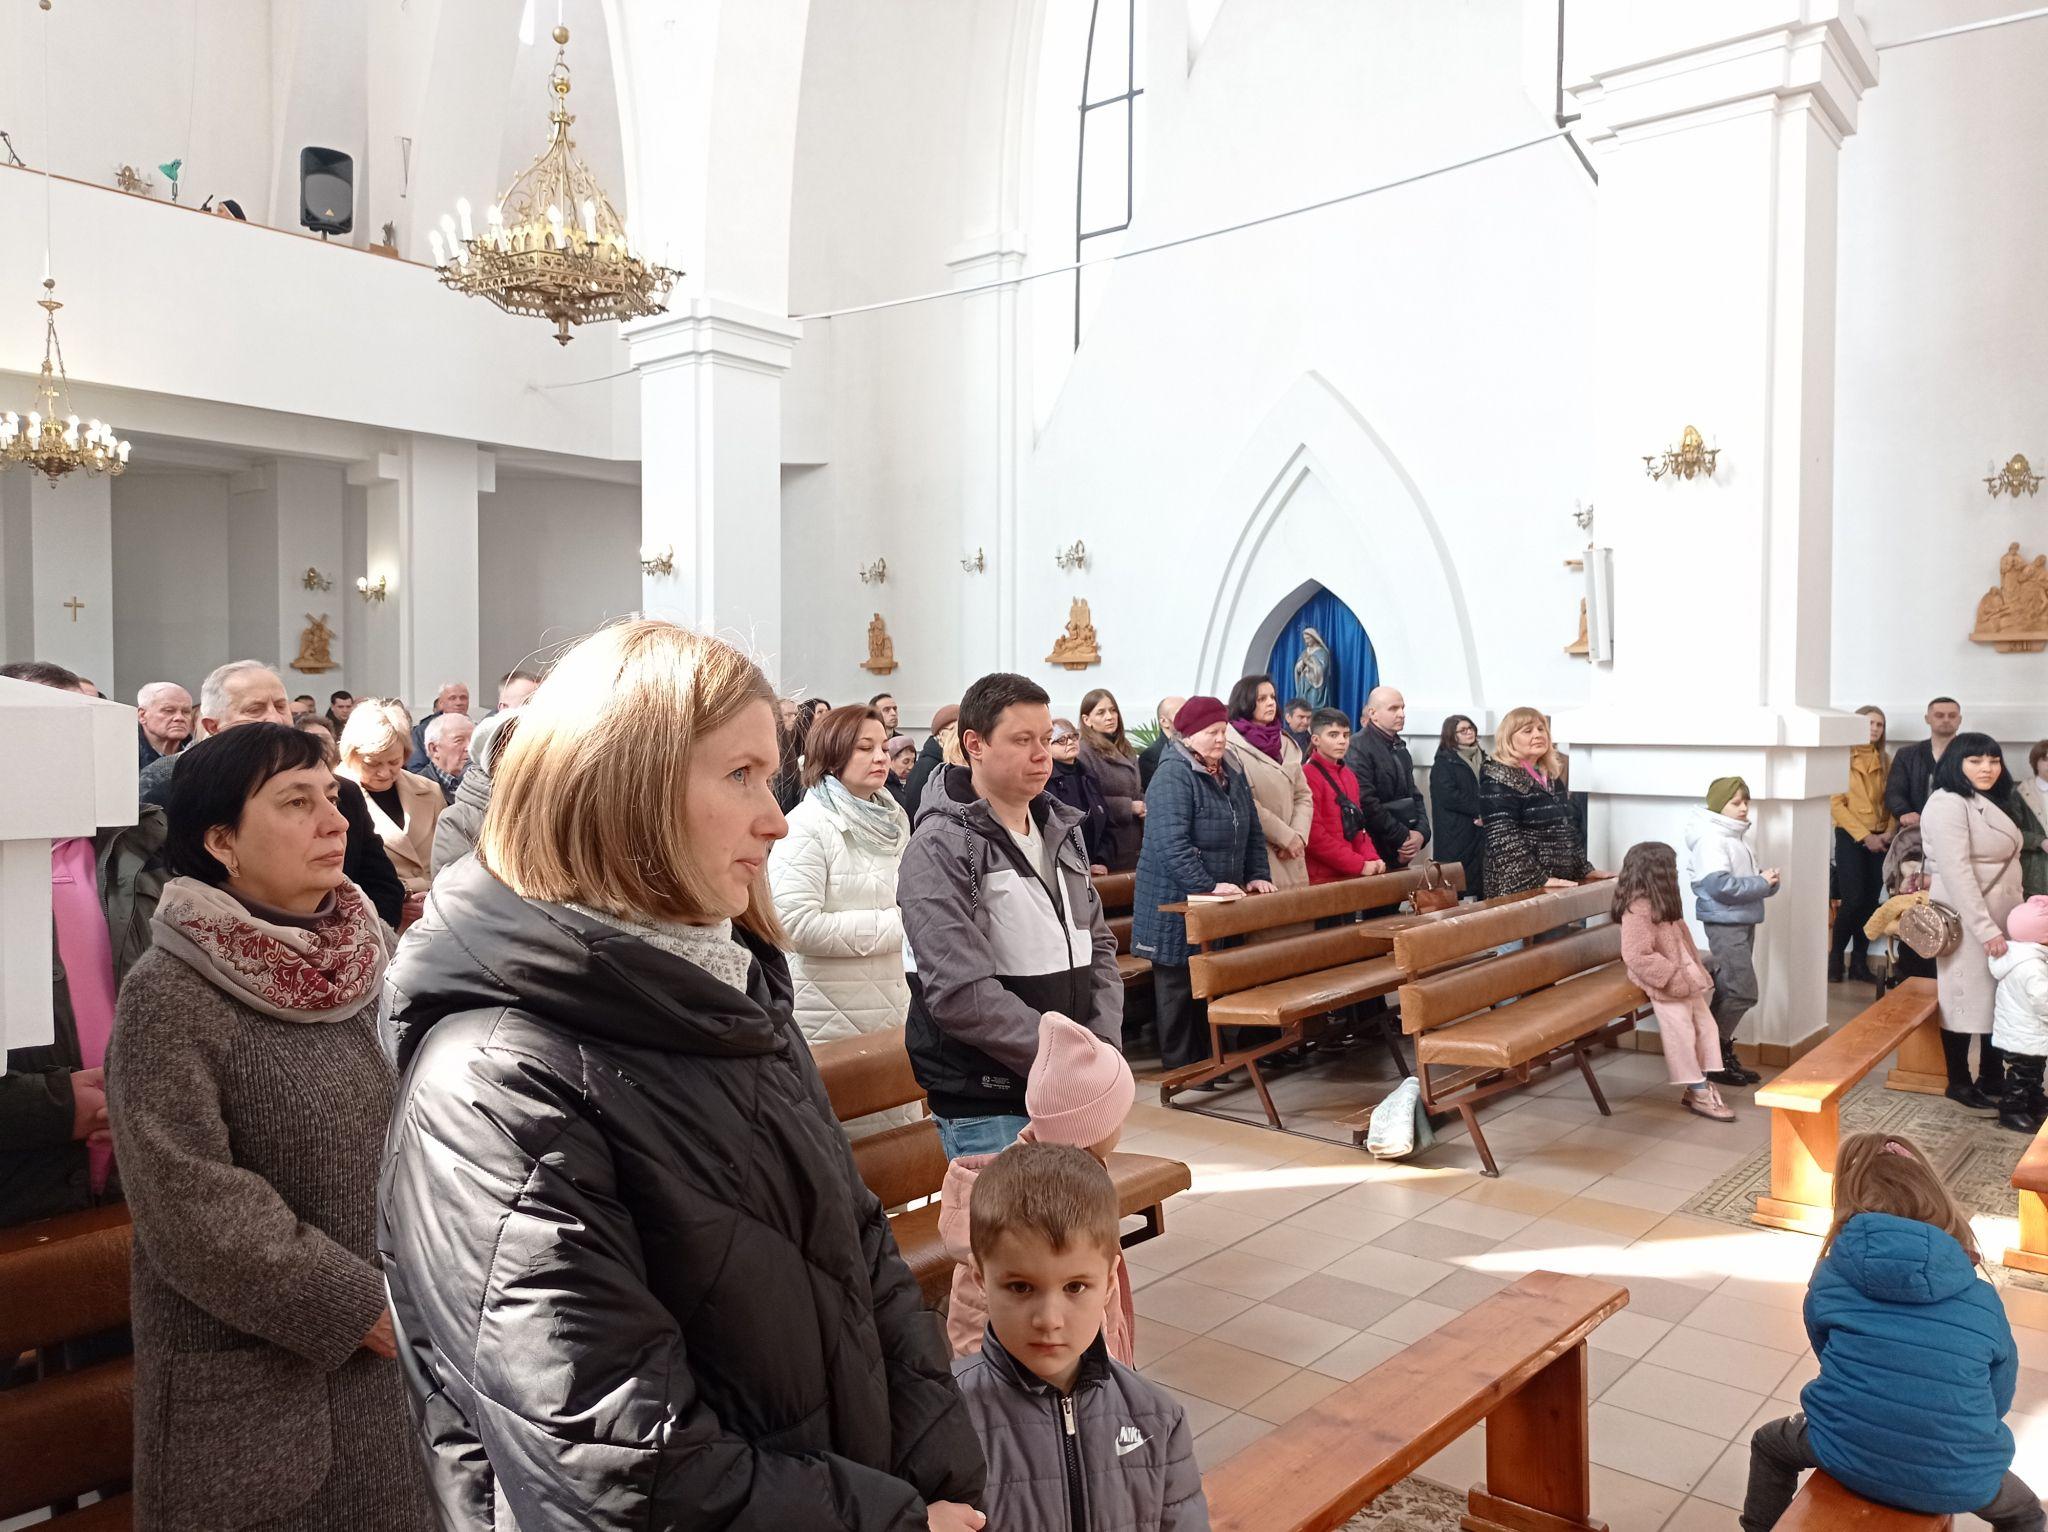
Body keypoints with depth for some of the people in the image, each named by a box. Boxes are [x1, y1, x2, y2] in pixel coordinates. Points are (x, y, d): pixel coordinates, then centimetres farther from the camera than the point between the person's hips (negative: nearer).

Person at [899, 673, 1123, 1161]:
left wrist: (1104, 1048, -2)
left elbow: (1099, 947, 14)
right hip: (985, 1108, -7)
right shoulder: (940, 849, -14)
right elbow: (961, 993, -22)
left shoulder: (1061, 831, 10)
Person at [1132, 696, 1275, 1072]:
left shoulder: (1232, 773, 12)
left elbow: (1253, 831, 17)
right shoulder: (1173, 777, -14)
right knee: (1179, 983, 2)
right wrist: (1208, 887, -26)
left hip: (1221, 905, 7)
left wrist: (1258, 875, 4)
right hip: (1177, 901, -7)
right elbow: (1171, 844, -24)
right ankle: (1181, 1068, 10)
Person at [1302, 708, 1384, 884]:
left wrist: (1372, 859, -1)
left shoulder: (1349, 776, 14)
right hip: (1323, 877, -7)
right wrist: (1360, 865, -16)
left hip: (1352, 875, 7)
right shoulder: (1308, 776, -12)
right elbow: (1314, 834, -17)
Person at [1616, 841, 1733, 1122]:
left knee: (1706, 1027, 10)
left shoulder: (1660, 904, 11)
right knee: (1681, 1037, -4)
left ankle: (1700, 1085, 19)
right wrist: (1674, 978, -25)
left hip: (1684, 980, 10)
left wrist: (1696, 971, 6)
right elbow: (1637, 956, -28)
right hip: (1668, 987, -10)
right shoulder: (1638, 909, -22)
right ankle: (1699, 1094, 6)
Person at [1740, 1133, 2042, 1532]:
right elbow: (1998, 1400, 7)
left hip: (1846, 1458, 0)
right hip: (1958, 1484, 1)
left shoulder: (1829, 1278, -4)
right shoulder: (1982, 1301, -5)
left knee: (1768, 1442, 34)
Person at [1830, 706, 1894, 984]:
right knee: (1852, 901, -11)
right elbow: (1835, 803, -9)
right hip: (1850, 838, -5)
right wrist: (1865, 836, -13)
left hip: (1880, 841, 5)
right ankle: (1835, 958, 5)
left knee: (1870, 903, 4)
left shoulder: (1884, 762, 11)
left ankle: (1859, 963, 12)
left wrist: (1889, 833, -6)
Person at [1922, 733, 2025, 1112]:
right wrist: (1986, 929, -25)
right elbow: (1956, 873, -23)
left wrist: (2002, 924, 13)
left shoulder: (1985, 803, 14)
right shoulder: (1948, 805, -17)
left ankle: (1992, 1080, 24)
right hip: (1967, 921, -9)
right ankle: (1959, 1083, 12)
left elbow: (1998, 864, 18)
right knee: (1964, 998, 1)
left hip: (1998, 918, 9)